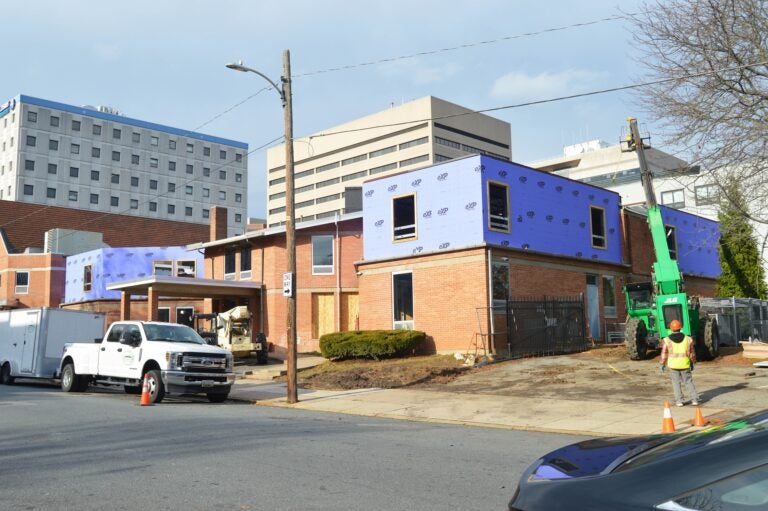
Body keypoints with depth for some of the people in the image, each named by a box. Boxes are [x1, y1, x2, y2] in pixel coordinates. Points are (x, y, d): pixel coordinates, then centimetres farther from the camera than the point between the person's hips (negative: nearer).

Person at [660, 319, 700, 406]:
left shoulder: (667, 340, -8)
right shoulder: (688, 339, -2)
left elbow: (664, 354, -4)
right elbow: (692, 353, 5)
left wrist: (663, 364, 7)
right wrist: (693, 363, 18)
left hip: (673, 365, -1)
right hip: (685, 364, 1)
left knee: (676, 383, 8)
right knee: (689, 382, 12)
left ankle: (679, 400, 6)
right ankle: (694, 399, 11)